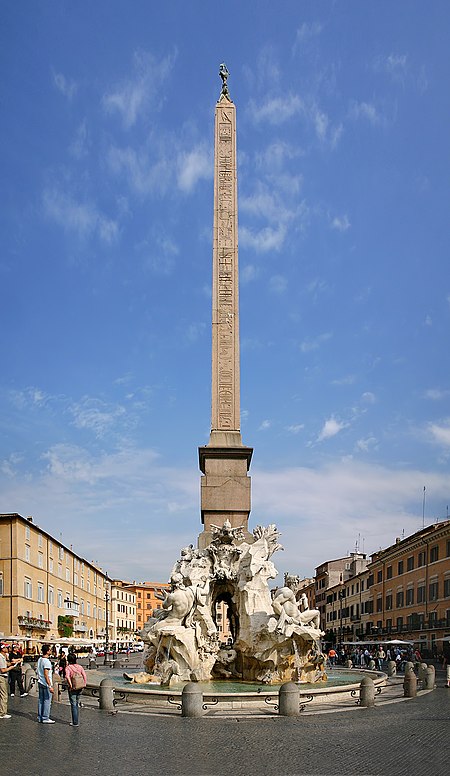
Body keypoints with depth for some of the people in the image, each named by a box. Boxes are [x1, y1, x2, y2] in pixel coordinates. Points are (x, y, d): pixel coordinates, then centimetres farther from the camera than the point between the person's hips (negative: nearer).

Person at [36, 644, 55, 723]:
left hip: (40, 683, 9)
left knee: (41, 700, 14)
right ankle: (45, 718, 3)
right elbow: (46, 675, -23)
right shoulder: (46, 661, -20)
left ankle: (40, 717, 20)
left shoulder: (39, 660, 6)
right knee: (47, 701, 0)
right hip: (46, 684, -9)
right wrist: (50, 686, -21)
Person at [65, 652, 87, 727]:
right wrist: (84, 684, 0)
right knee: (76, 704, 19)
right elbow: (84, 676, -5)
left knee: (73, 705, 3)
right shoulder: (80, 667, 4)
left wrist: (71, 685, -23)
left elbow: (67, 677, -26)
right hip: (80, 688, 5)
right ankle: (74, 721, 27)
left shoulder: (68, 668, -9)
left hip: (73, 689, -5)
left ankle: (75, 723, 3)